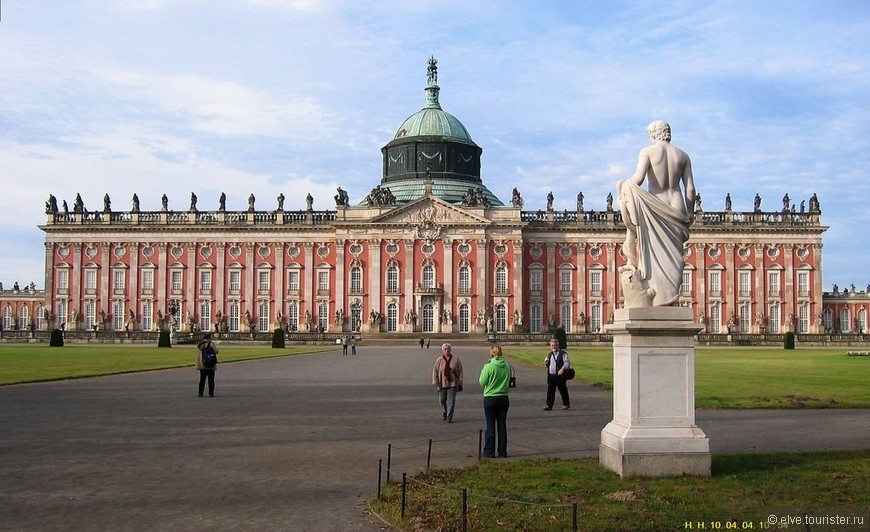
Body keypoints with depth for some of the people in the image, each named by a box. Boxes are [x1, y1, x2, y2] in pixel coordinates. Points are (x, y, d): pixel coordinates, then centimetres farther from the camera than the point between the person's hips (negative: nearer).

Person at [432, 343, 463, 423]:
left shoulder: (455, 360, 0)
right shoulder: (439, 360, 1)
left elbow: (460, 372, 3)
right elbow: (435, 371, 2)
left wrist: (460, 383, 1)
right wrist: (436, 382, -5)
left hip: (452, 383, -1)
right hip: (442, 384, 1)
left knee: (451, 401, -4)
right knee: (442, 400, 11)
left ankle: (449, 417, 3)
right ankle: (444, 414, 34)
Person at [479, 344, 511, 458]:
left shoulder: (488, 367, -16)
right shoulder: (507, 366, -2)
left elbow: (482, 383, -8)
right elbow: (509, 382, 9)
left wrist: (482, 372, 6)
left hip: (490, 398, -4)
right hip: (504, 398, 4)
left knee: (490, 426, 4)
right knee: (502, 425, 10)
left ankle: (489, 452, 8)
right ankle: (502, 452, 14)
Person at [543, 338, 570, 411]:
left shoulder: (563, 353, -6)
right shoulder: (550, 354, 15)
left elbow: (567, 363, -14)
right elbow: (547, 361, 29)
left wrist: (562, 369, -28)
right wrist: (546, 363, 4)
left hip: (560, 375, -6)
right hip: (551, 375, 6)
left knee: (563, 391, 6)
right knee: (550, 391, 0)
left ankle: (566, 404, 20)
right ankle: (549, 405, 1)